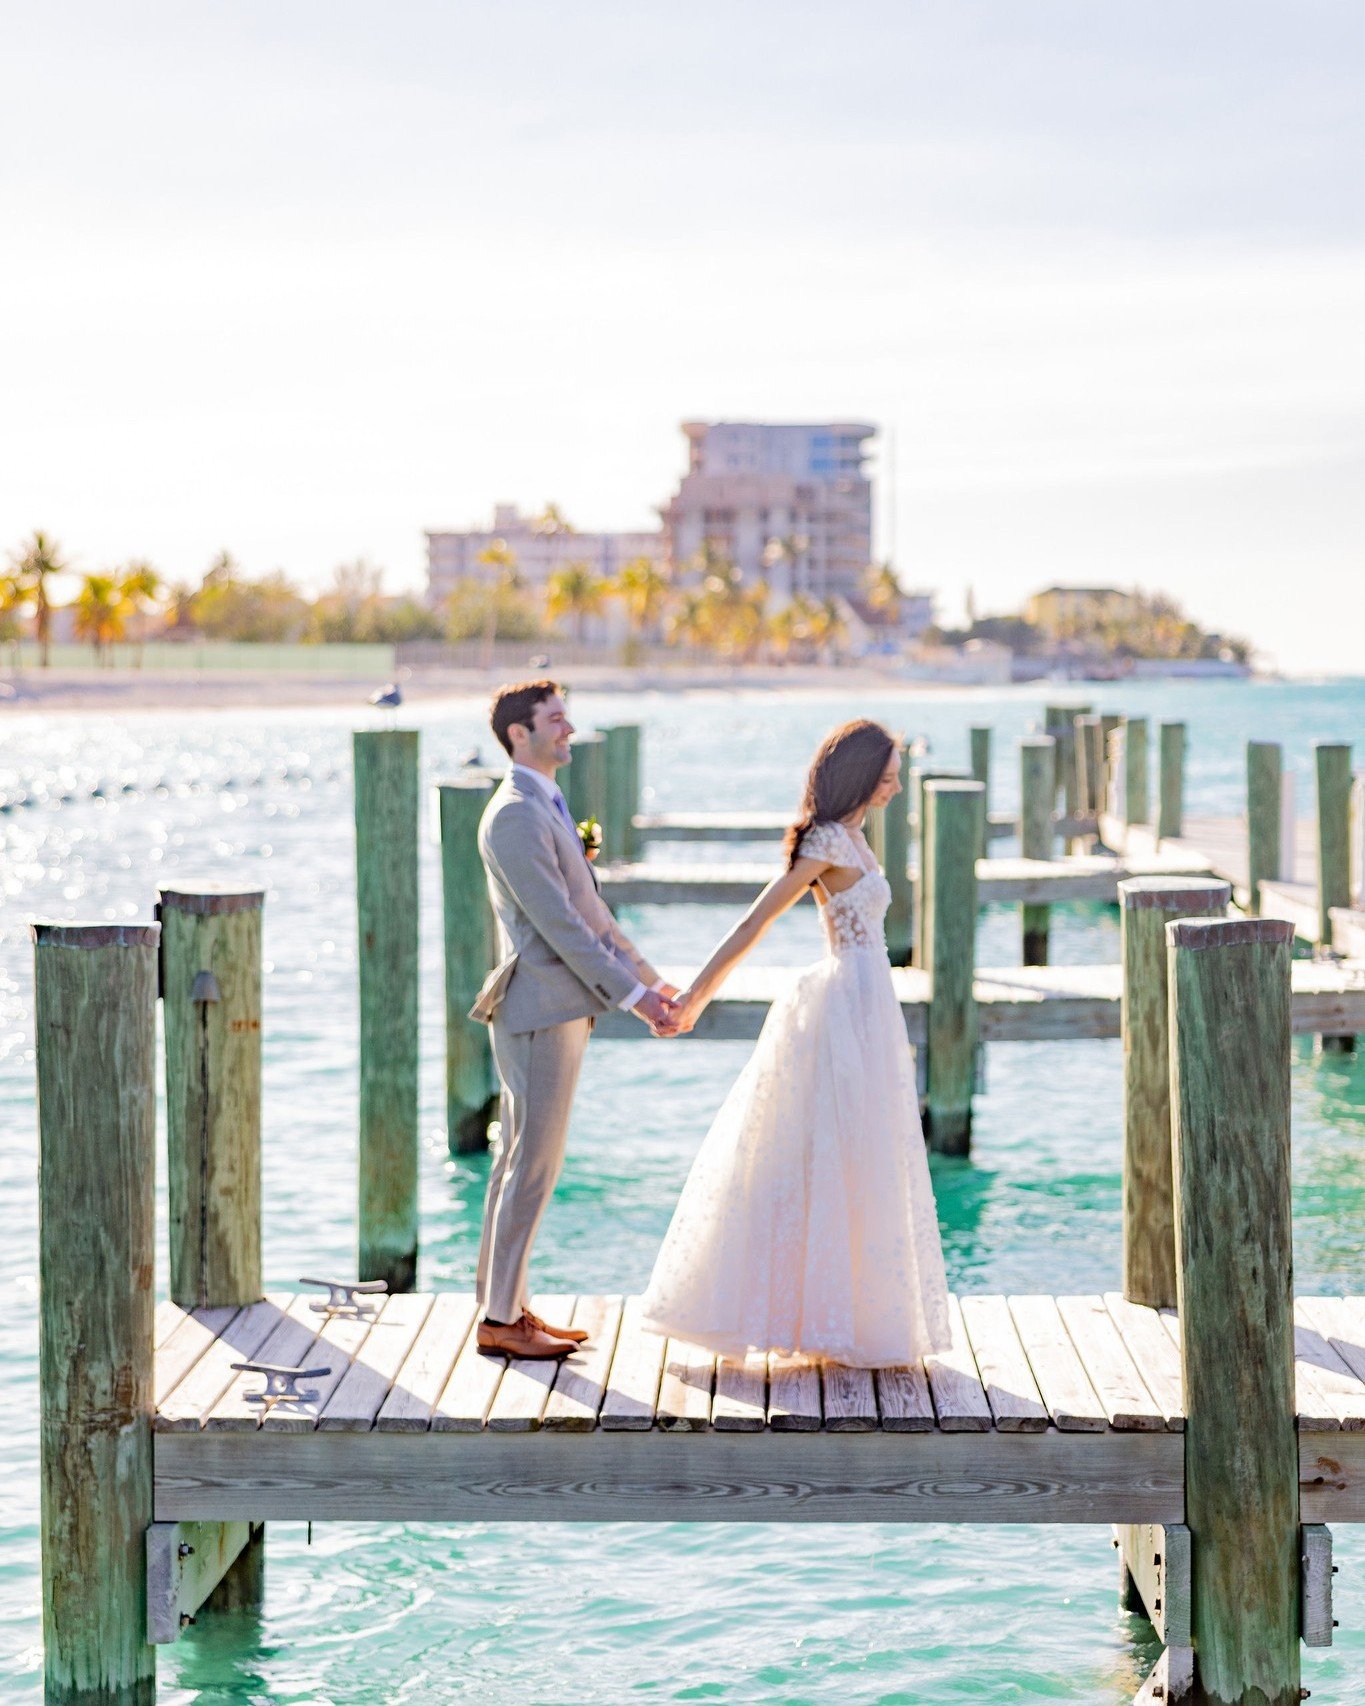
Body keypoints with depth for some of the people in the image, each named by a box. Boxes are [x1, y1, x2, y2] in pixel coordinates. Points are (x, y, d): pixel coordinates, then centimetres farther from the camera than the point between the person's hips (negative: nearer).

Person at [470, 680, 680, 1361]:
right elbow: (558, 924, -20)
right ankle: (500, 1319, 3)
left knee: (519, 1162, 13)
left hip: (560, 1011, 10)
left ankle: (503, 1305, 20)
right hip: (538, 1012, -10)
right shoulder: (515, 815, -16)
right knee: (534, 1166, -5)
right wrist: (633, 997, -18)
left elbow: (591, 912, 21)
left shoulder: (546, 808, 17)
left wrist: (652, 981, 18)